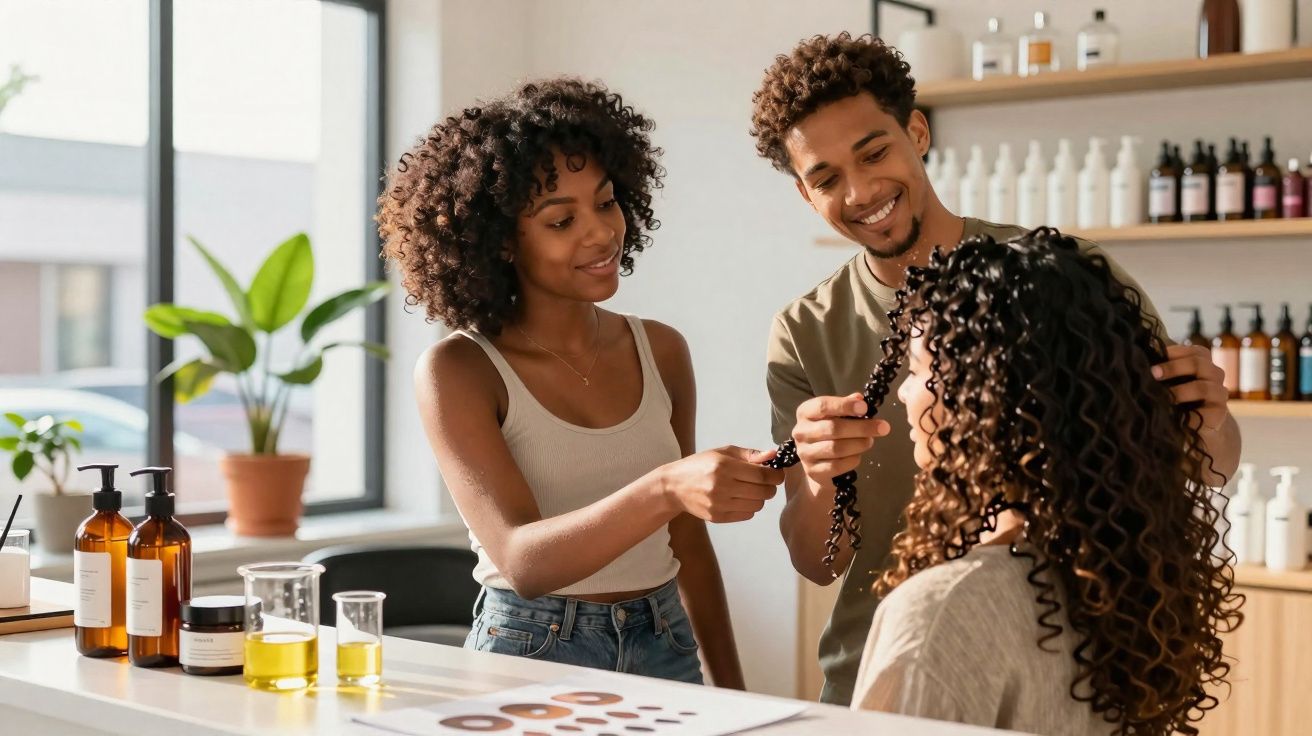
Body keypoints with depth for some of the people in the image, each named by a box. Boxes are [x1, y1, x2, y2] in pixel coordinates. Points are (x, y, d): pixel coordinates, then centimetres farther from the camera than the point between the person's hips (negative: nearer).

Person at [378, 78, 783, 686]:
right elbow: (522, 560, -20)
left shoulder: (661, 351, 5)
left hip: (665, 656, 4)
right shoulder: (457, 371, -8)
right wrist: (666, 489, -35)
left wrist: (732, 694, 11)